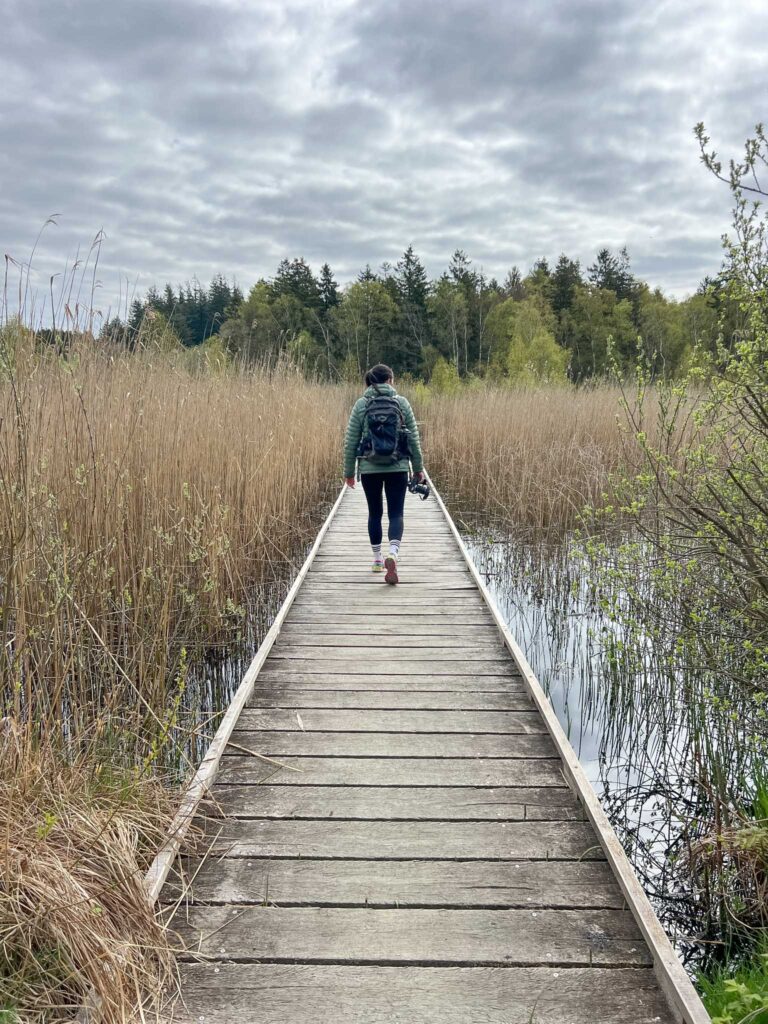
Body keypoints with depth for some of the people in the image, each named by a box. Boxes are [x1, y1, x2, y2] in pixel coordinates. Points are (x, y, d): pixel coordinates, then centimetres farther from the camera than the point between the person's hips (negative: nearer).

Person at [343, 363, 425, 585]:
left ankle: (377, 559, 23)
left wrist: (348, 471, 9)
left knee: (374, 513, 16)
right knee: (396, 514, 1)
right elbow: (413, 438, 2)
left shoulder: (361, 404, -1)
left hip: (369, 469, 1)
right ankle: (393, 554, -22)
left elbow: (350, 441, 0)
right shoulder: (402, 403, -1)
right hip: (398, 468, -1)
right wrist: (418, 467, 12)